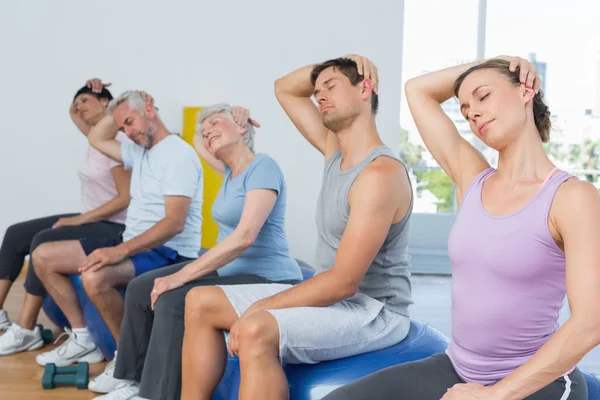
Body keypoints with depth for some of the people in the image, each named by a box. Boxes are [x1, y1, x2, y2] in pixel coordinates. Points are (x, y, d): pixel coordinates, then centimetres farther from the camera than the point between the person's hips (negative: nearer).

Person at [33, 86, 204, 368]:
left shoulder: (178, 154, -15)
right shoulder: (140, 151, 14)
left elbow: (174, 223, -25)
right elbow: (96, 139, 29)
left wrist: (120, 251, -31)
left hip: (168, 252, -10)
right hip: (132, 244, 10)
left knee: (95, 277, -37)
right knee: (44, 257, 4)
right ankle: (82, 340, 7)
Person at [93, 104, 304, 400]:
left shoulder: (262, 167, -15)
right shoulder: (231, 172, 13)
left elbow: (244, 237, -27)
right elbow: (197, 143, 36)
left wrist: (181, 276, -27)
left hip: (266, 279, -10)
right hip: (229, 269, 10)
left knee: (173, 302, -28)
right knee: (141, 289, 6)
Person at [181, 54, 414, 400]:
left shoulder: (380, 173, -22)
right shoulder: (335, 150, 6)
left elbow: (343, 281, -26)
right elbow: (285, 89, 18)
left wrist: (260, 308, -20)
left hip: (373, 311, -9)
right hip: (331, 297, 10)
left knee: (256, 332, -35)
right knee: (201, 302, 6)